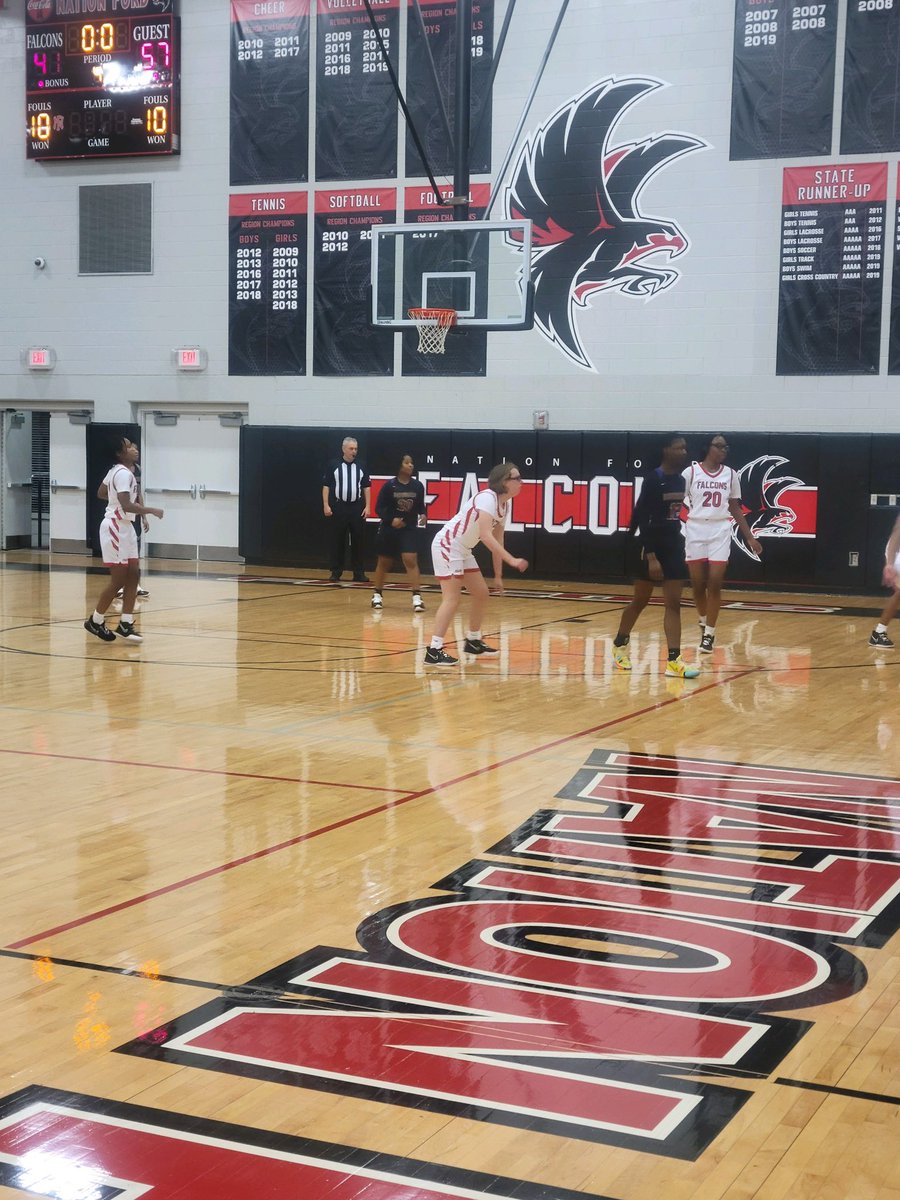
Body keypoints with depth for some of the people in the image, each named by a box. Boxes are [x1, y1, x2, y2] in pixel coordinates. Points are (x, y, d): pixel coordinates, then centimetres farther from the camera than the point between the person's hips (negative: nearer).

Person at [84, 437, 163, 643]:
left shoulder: (116, 470, 10)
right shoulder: (124, 474, -19)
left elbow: (101, 493, 23)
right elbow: (126, 505, -30)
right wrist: (152, 511, -23)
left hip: (125, 527, 10)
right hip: (115, 527, -10)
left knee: (133, 574, 6)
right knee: (118, 579, -4)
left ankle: (125, 624, 8)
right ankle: (96, 621, 11)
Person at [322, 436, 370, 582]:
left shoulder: (360, 467, 8)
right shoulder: (333, 465, 0)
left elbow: (366, 487, 10)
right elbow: (326, 486, 0)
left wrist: (367, 506, 2)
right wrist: (326, 505, -7)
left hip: (357, 508, 2)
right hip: (338, 507, -2)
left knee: (358, 541, 3)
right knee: (337, 541, 2)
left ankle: (358, 573, 8)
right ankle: (336, 572, 10)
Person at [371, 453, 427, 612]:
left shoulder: (417, 486, -4)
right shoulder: (390, 485, -10)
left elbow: (420, 506, 6)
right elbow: (379, 507, -7)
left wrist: (422, 515, -15)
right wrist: (391, 519, -21)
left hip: (409, 529, 0)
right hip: (389, 529, 0)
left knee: (411, 561, -13)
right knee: (384, 562, 12)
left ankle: (417, 597, -14)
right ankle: (377, 595, 29)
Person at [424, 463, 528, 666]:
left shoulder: (505, 503, 5)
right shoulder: (487, 498, -23)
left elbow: (496, 539, 13)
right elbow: (486, 536, -34)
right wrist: (512, 560, -38)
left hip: (463, 550, 10)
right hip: (447, 545, -10)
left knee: (481, 594, 13)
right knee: (452, 598, -15)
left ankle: (473, 642, 28)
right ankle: (434, 651, -17)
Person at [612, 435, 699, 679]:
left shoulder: (680, 480, 6)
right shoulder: (653, 479, -15)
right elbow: (642, 519, -18)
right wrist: (651, 556, -23)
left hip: (674, 546, 6)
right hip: (653, 546, -6)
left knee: (674, 604, -2)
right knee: (640, 601, 9)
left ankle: (673, 659, -7)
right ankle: (619, 645, 29)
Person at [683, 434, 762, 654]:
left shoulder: (730, 475, 6)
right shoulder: (691, 472, -3)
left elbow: (735, 509, 14)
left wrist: (750, 537, 11)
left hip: (720, 532, 1)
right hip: (695, 530, -1)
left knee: (715, 583, -6)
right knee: (697, 583, 5)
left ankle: (709, 633, 0)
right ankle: (703, 621, 32)